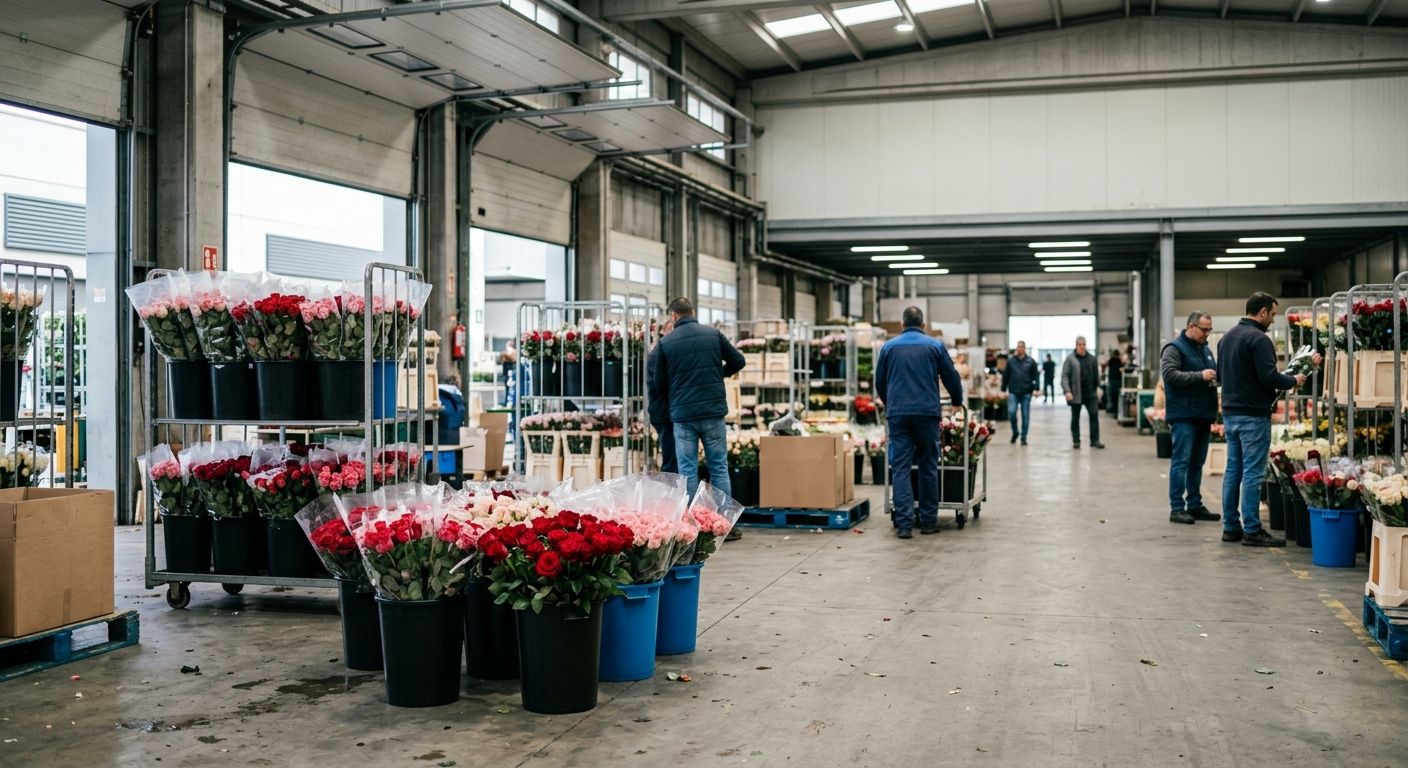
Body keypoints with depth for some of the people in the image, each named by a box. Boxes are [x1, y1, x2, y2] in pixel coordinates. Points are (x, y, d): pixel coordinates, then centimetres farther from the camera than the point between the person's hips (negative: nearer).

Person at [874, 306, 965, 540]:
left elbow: (879, 382, 17)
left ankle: (904, 524, -7)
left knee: (900, 468, 0)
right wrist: (957, 402, 30)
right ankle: (928, 521, 12)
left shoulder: (889, 347, 9)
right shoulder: (935, 346, 6)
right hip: (927, 412, -1)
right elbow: (952, 378, 11)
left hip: (897, 413, 1)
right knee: (928, 467, 9)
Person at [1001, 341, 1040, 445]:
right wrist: (1003, 389, 6)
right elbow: (1005, 376, 9)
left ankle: (1023, 437, 11)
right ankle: (1015, 432, 11)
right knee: (1011, 412, -13)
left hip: (1026, 393, 0)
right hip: (1013, 392, 0)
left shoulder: (1031, 361, 4)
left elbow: (1035, 376, 2)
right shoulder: (1010, 361, 6)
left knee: (1025, 416, 2)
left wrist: (1035, 389, -10)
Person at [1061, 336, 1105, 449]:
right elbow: (1064, 376, -8)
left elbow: (1096, 376, 14)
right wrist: (1067, 391, -19)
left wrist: (1098, 389, 11)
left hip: (1090, 394, 3)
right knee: (1075, 418, 6)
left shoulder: (1092, 359, 8)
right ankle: (1076, 441, 15)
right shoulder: (1070, 359, -3)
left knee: (1094, 415, -4)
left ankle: (1095, 440, 1)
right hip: (1076, 394, -2)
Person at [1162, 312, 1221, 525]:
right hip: (1183, 416, -8)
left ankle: (1195, 505, 20)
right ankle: (1176, 508, -4)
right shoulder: (1174, 348, -7)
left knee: (1197, 462, 12)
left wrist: (1215, 377, 5)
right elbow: (1169, 374, -20)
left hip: (1203, 415, 8)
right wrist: (1200, 376, -22)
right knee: (1181, 461, -7)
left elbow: (1215, 374, 28)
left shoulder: (1206, 350, 18)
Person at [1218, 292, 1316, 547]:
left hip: (1230, 411, 9)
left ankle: (1231, 527, 16)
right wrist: (1293, 381, -3)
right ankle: (1252, 531, -2)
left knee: (1233, 470, 12)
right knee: (1253, 473, -5)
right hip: (1253, 414, -9)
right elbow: (1269, 377, -20)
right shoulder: (1259, 339, -15)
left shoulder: (1227, 337, 13)